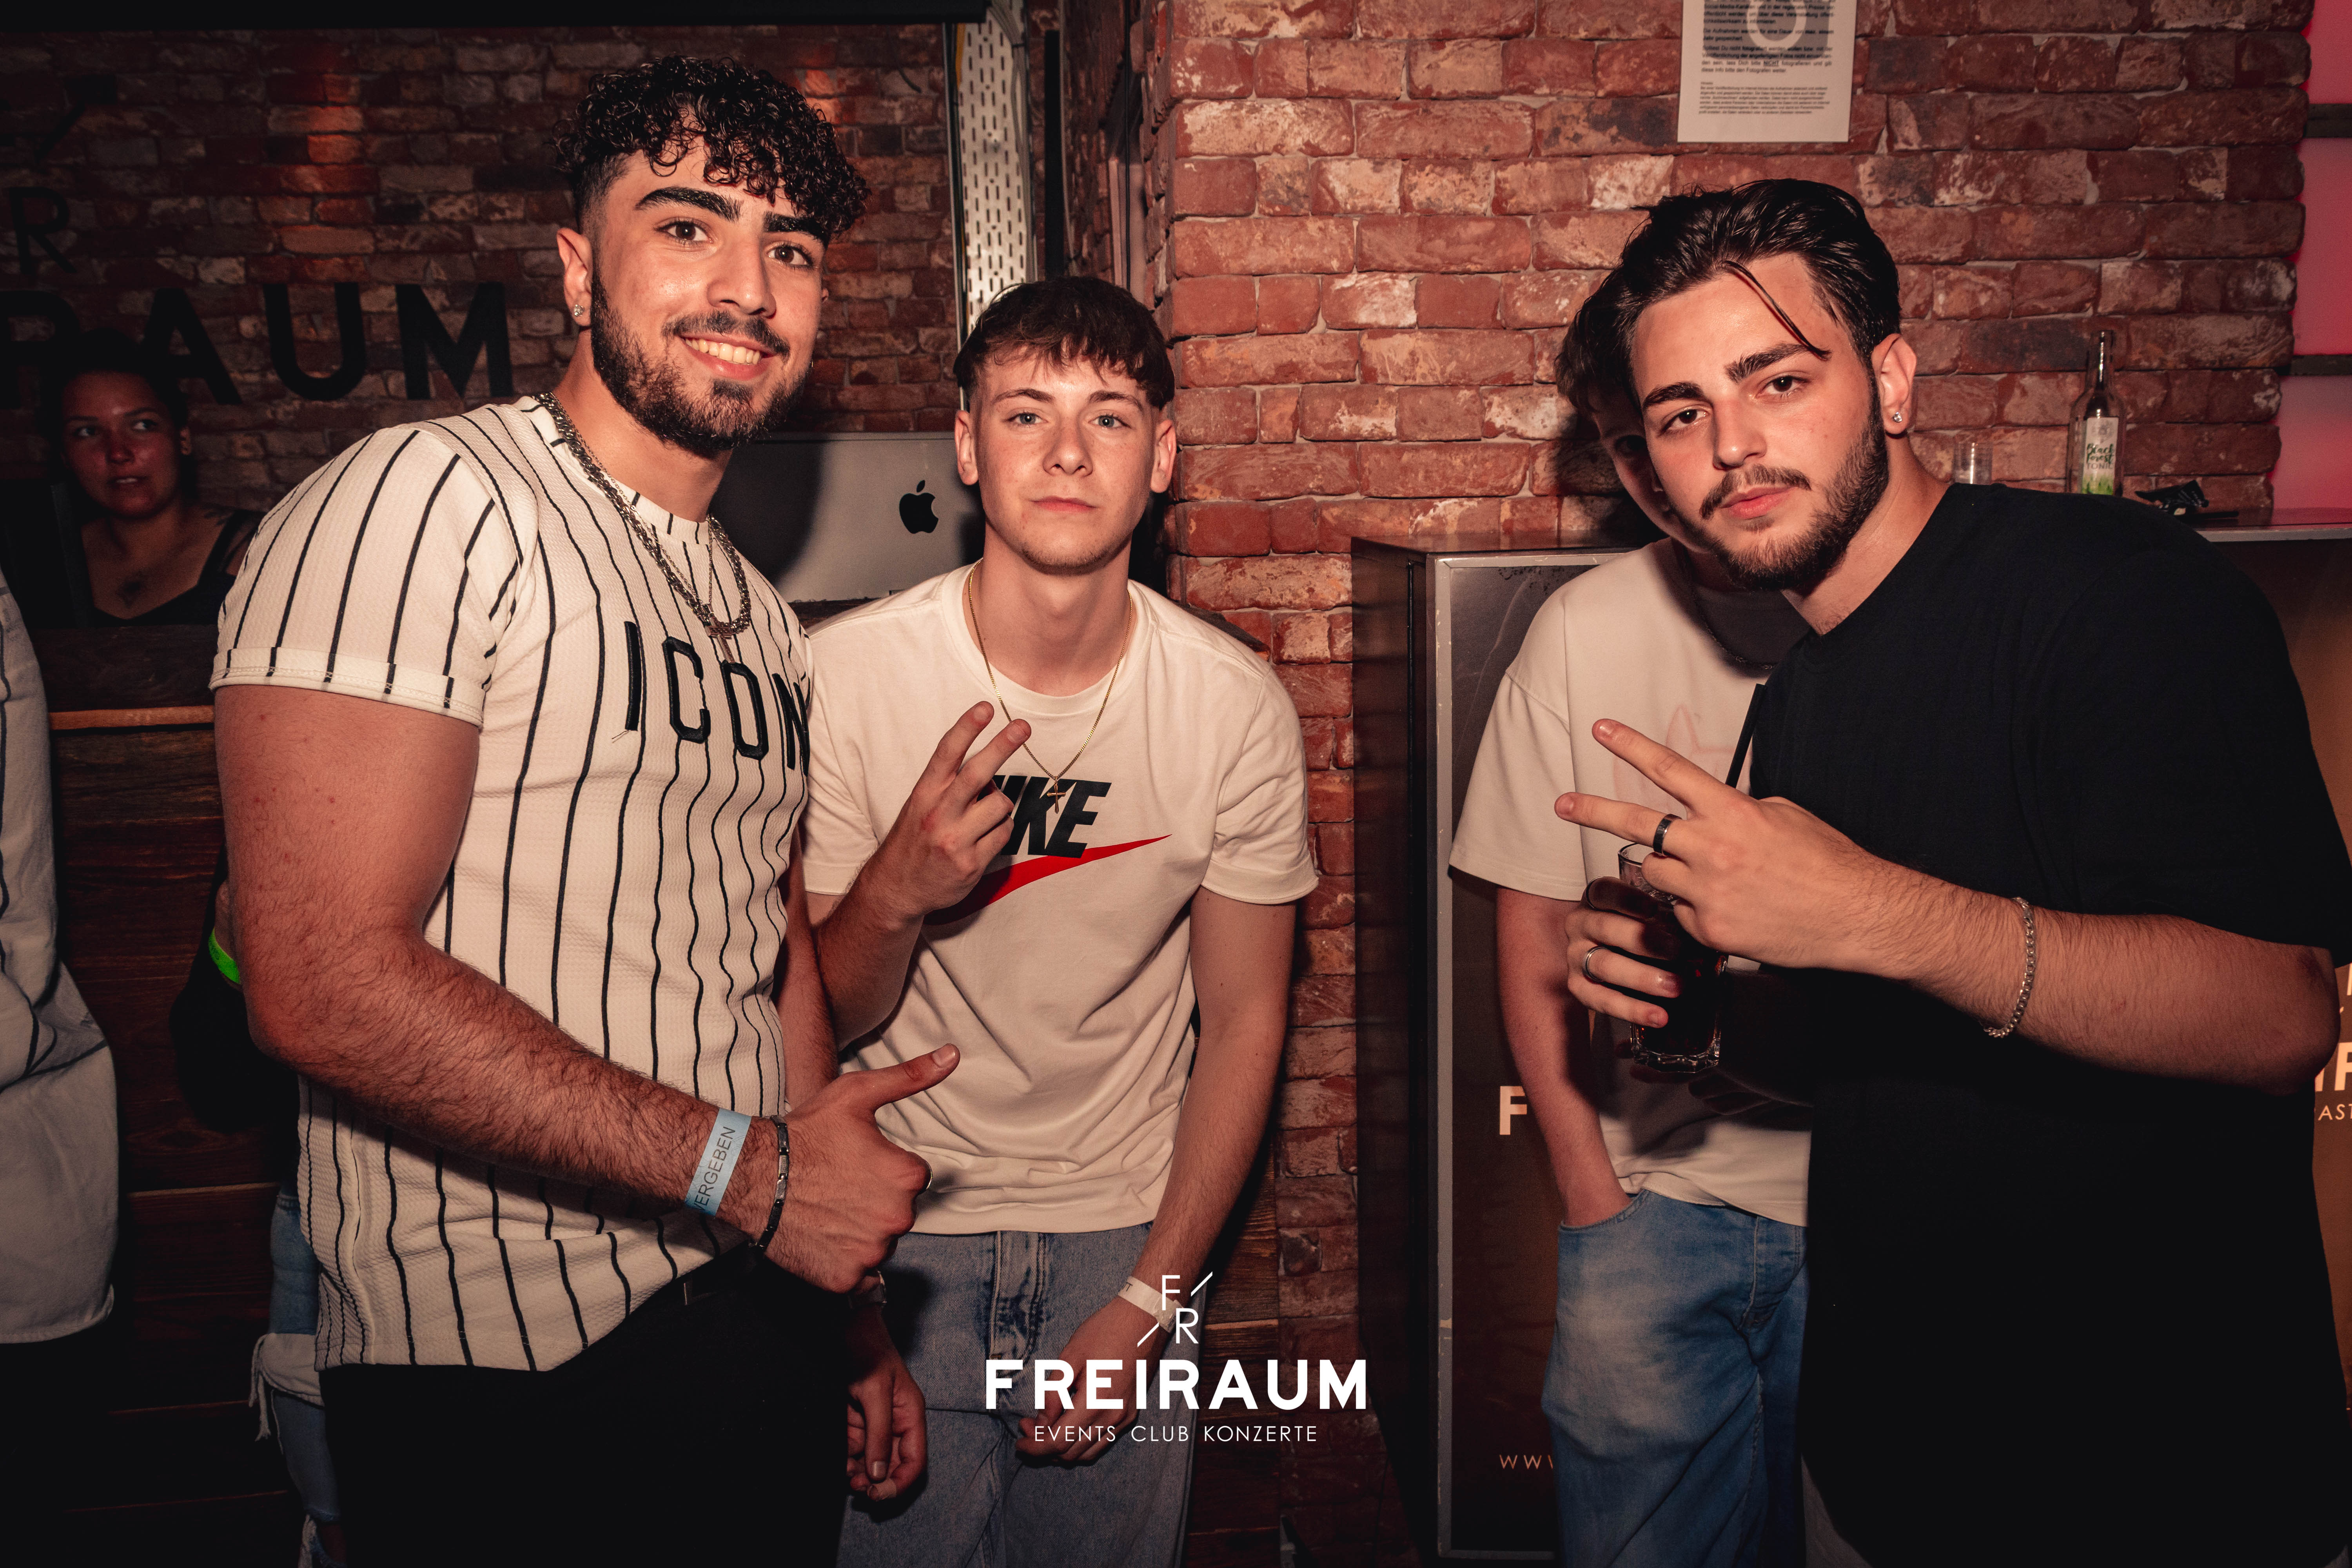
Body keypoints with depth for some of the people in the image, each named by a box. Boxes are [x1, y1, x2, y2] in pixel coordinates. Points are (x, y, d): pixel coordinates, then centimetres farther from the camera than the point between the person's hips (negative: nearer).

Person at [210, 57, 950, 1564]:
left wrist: (857, 1324, 12)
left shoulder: (767, 622, 13)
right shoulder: (428, 501, -12)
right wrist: (742, 1171, -17)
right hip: (502, 1377, -7)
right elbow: (326, 984, -22)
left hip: (760, 1323, 7)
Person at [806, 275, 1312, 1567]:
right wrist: (895, 893, -30)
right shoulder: (846, 675, -15)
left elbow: (1242, 1023, -3)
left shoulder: (1238, 710, -11)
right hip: (897, 1233, -1)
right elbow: (819, 1023, -8)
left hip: (1125, 1234, 2)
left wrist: (1148, 1304, -5)